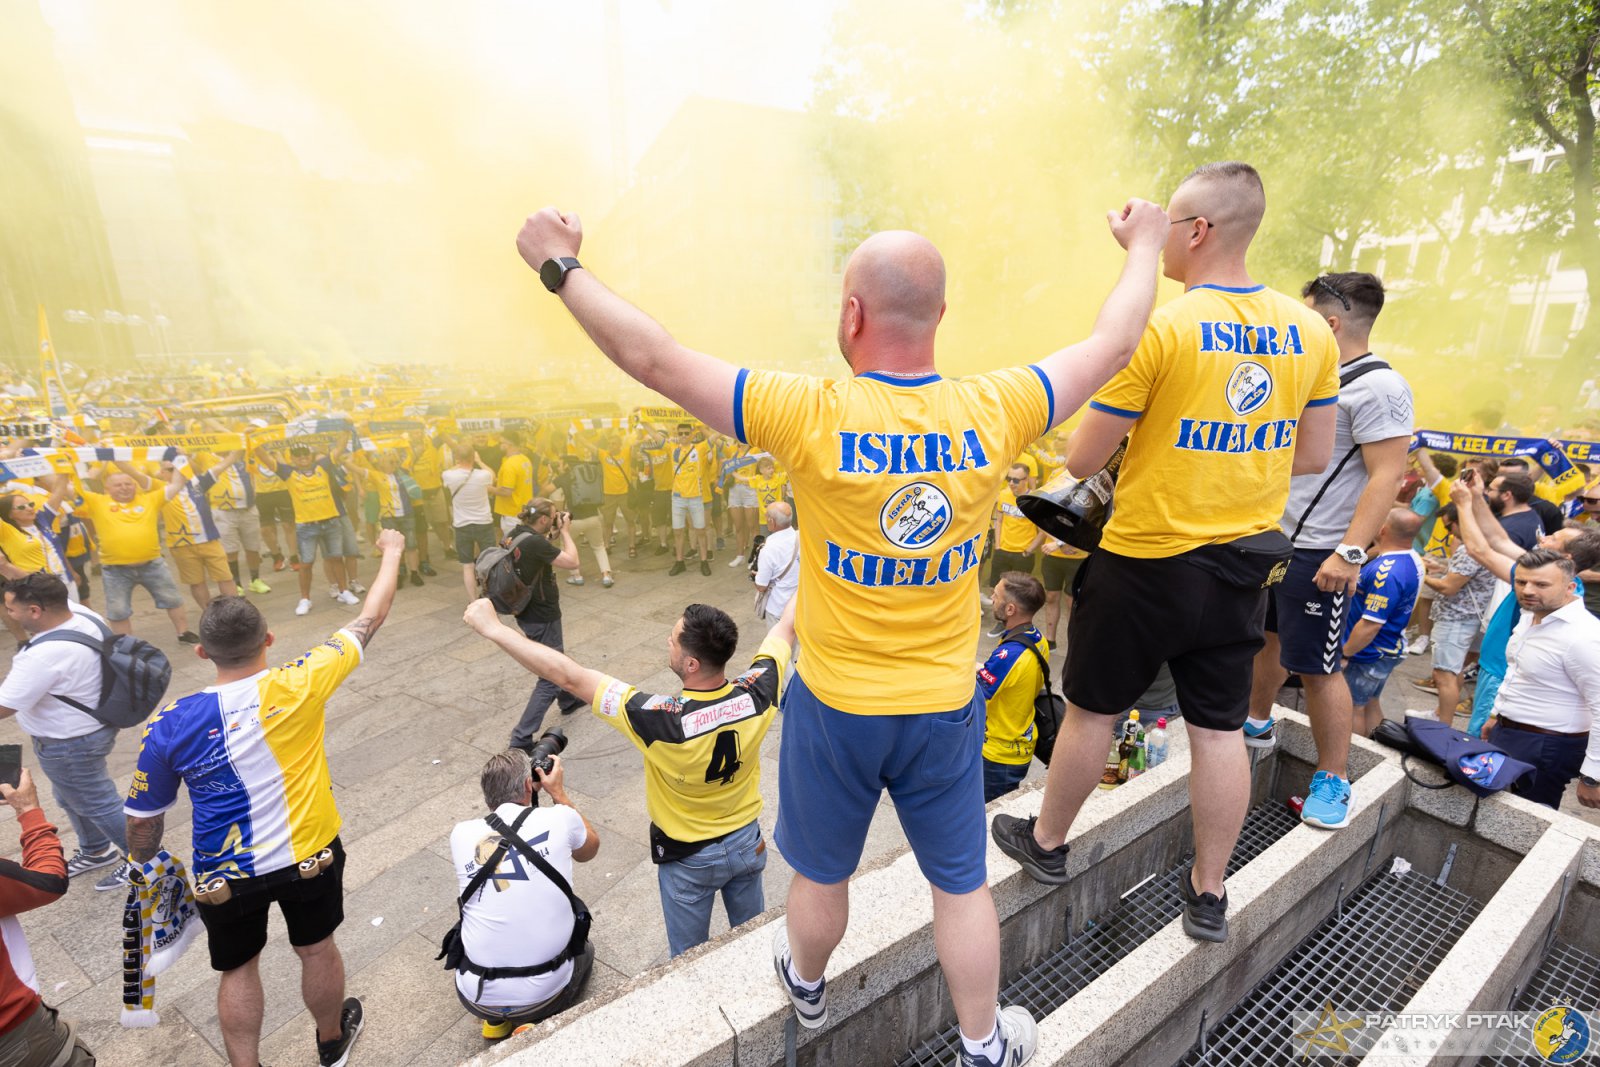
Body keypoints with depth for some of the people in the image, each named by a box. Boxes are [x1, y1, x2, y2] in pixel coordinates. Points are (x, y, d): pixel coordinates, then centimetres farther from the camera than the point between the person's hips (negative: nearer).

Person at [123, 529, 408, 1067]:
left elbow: (143, 822, -4)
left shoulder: (169, 725, -17)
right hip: (310, 856, 0)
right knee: (317, 949, 24)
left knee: (238, 968, 25)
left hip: (225, 876, 0)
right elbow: (371, 618, -11)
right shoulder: (301, 685, -22)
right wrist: (393, 551, 3)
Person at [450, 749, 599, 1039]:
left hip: (474, 998, 3)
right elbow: (589, 850, 14)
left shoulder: (461, 833, -5)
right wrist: (558, 792, 16)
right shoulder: (560, 817, -10)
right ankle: (537, 1023, 8)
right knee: (583, 950, 31)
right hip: (542, 995, -2)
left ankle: (495, 1019, 20)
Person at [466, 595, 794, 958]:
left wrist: (494, 628, -24)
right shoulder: (756, 694, -28)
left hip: (689, 858, -3)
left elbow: (569, 677, -33)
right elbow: (786, 627, -11)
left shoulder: (663, 722, -39)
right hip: (748, 843, 4)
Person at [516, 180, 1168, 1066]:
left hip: (836, 704, -1)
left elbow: (653, 359, -18)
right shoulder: (991, 412, -13)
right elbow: (1111, 345, 5)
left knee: (821, 872, 26)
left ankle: (807, 985, 56)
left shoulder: (814, 416, -23)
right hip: (945, 706, 2)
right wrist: (1143, 248, 24)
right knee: (961, 880, 23)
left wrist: (560, 265, -3)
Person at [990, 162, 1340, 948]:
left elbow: (1083, 458, -14)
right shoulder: (1310, 331, 3)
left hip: (1148, 561, -5)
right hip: (1245, 562, 6)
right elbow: (1314, 455, 11)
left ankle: (1046, 842, 34)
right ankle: (1208, 895, 32)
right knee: (1219, 727, 15)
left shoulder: (1156, 329, -17)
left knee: (1094, 708, 13)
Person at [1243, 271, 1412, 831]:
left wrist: (1350, 552, -25)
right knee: (1266, 635, 21)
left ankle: (1333, 779, 12)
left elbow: (1387, 475, -20)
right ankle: (1257, 723, 40)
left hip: (1319, 554, -9)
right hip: (1274, 538, 9)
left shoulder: (1378, 386, -15)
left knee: (1317, 666, -2)